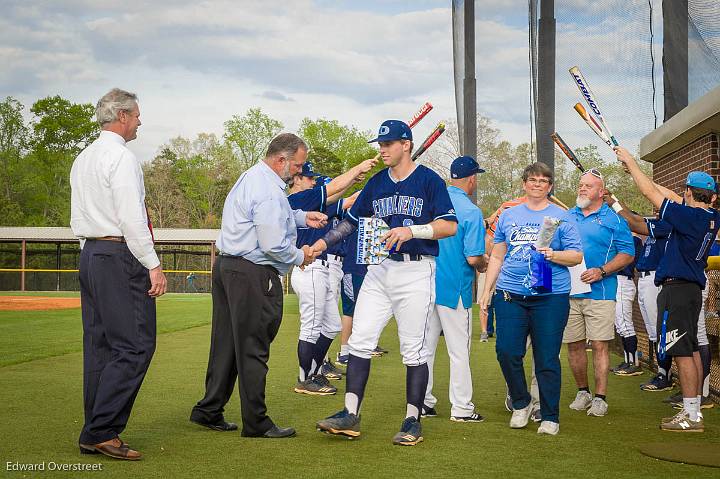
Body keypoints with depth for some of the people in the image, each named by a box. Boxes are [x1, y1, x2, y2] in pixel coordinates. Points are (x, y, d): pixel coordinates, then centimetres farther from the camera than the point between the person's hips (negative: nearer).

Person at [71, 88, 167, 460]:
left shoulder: (82, 159, 18)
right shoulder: (121, 157, -10)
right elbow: (132, 218, -17)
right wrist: (153, 265, -16)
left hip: (89, 252, 10)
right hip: (119, 255, -10)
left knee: (99, 344, 10)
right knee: (134, 345, -9)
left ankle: (96, 432, 12)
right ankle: (101, 432, -12)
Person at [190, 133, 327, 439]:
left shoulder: (251, 177, 15)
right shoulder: (269, 191, -19)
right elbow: (273, 245, -21)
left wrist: (302, 217, 20)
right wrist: (300, 257, -3)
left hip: (226, 266, 10)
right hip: (253, 275, -10)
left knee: (226, 343, 15)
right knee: (253, 349, -3)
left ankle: (208, 412, 20)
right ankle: (256, 423, 5)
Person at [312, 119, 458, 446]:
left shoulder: (429, 180, -4)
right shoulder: (377, 182, 13)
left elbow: (450, 225, -11)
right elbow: (352, 220, 19)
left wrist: (411, 230, -23)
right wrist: (323, 243, 6)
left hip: (416, 272, -5)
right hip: (380, 270, 6)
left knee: (414, 350, 0)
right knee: (359, 341, 0)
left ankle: (413, 420, 9)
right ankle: (350, 415, 5)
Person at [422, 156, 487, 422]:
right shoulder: (471, 212, -14)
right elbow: (473, 258, -18)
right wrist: (483, 265, 4)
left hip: (427, 285, 6)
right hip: (454, 289, -5)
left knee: (425, 346, 12)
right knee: (459, 350, 4)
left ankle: (423, 402, 18)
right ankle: (461, 408, 9)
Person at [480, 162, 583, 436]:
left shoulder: (560, 217, 6)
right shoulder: (508, 216, 14)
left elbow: (577, 256, 2)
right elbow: (497, 256, 18)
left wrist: (553, 255, -16)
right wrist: (487, 290, 13)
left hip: (550, 296, -3)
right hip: (510, 294, 3)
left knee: (547, 359, 0)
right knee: (506, 351, -4)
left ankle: (550, 418, 11)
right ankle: (520, 403, 19)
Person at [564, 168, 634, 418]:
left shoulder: (614, 220, 2)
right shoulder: (566, 217, 15)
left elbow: (627, 254, -3)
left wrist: (602, 271, -15)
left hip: (599, 292, -4)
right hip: (567, 292, 4)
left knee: (599, 344, -5)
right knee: (574, 345, 7)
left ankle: (600, 397, 1)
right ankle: (582, 391, 22)